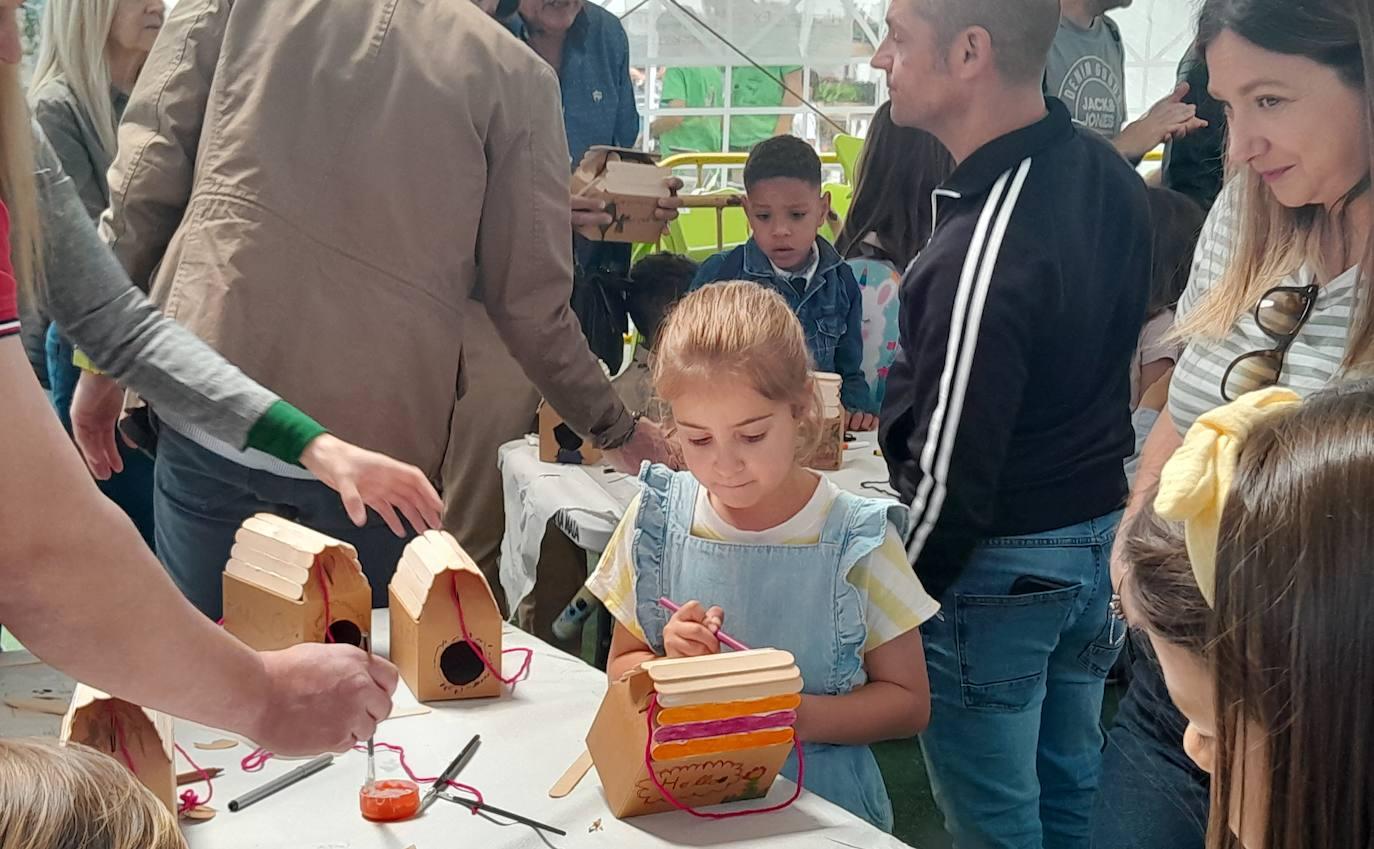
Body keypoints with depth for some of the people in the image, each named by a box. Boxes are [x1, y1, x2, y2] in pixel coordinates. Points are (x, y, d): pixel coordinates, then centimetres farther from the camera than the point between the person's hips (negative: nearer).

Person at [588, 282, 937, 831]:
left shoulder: (855, 539, -7)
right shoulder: (658, 518, -1)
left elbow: (908, 702, 0)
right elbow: (621, 670, 9)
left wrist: (796, 716, -14)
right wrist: (668, 667, -11)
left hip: (821, 801, -2)